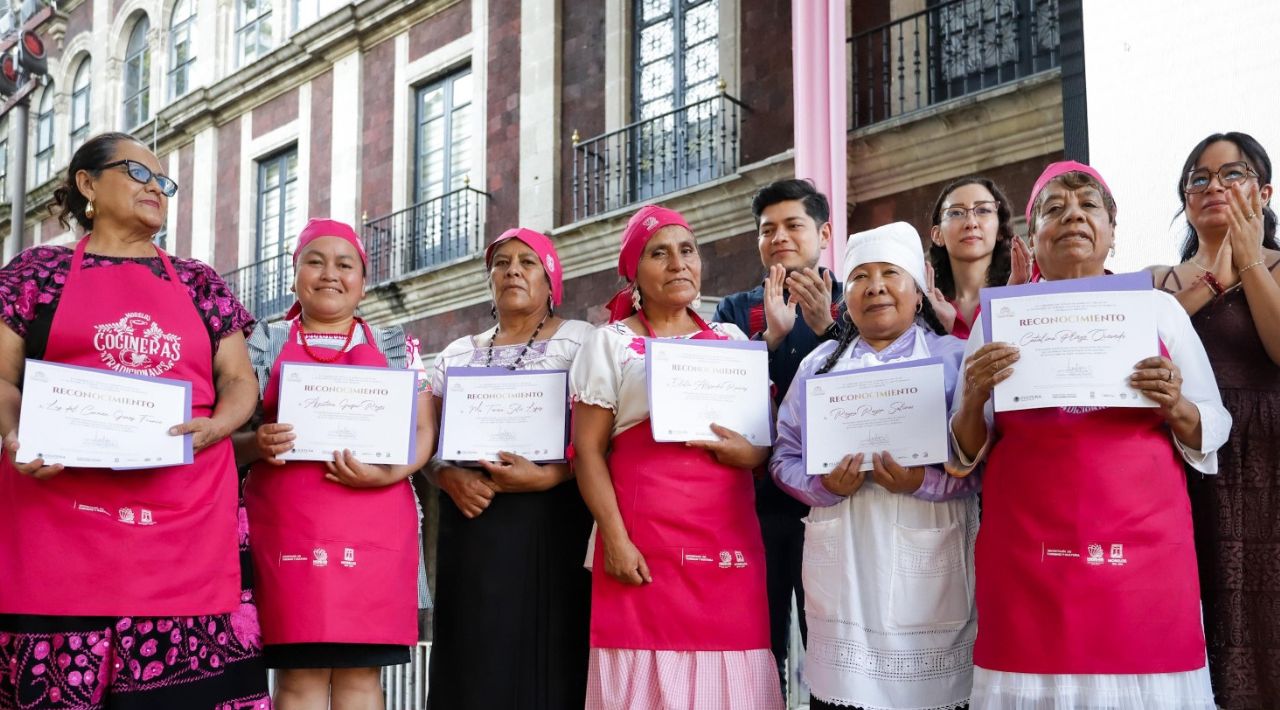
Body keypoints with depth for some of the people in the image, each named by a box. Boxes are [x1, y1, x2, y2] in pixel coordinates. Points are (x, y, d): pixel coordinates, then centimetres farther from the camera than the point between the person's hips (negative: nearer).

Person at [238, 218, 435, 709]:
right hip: (288, 528, -1)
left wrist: (389, 473, -12)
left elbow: (424, 429, 7)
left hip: (375, 528, 1)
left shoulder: (396, 346, 14)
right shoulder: (265, 344, 12)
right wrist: (258, 445, -14)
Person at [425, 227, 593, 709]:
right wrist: (449, 478, -8)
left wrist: (545, 476, -18)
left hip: (551, 526, -3)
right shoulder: (458, 354, 17)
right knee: (474, 660, 1)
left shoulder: (580, 341, 4)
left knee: (546, 656, -7)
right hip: (472, 528, 4)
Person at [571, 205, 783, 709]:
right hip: (644, 540, -3)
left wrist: (752, 453, -7)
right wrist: (615, 539, -12)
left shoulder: (733, 340, 17)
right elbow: (588, 450, -1)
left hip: (730, 540, 3)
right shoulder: (610, 343, 6)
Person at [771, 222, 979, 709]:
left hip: (928, 567, -2)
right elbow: (785, 457, 11)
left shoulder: (955, 359, 5)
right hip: (842, 565, 2)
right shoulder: (819, 364, 14)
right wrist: (824, 486, -9)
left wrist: (925, 482, -18)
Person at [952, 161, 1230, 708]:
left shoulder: (1159, 309, 10)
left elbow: (1212, 434, 11)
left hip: (1143, 550, 0)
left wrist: (1176, 407, -9)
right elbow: (965, 453, 9)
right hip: (1027, 558, 0)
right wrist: (973, 399, -11)